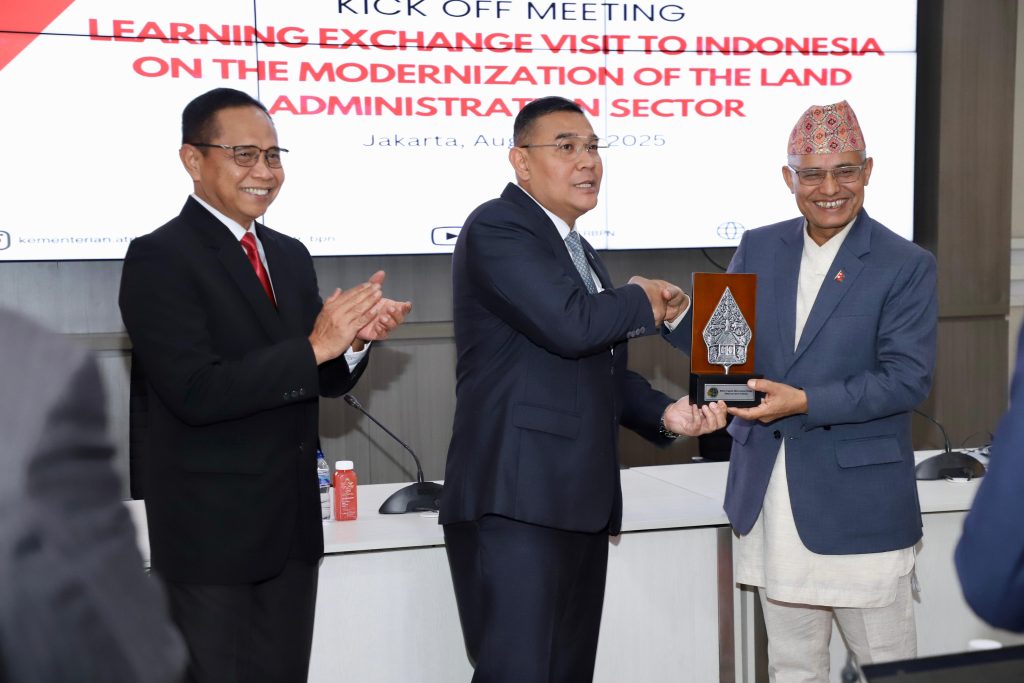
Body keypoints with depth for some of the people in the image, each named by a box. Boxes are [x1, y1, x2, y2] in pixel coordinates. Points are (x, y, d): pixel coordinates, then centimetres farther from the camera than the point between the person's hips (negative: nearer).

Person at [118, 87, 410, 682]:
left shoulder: (291, 255, 10)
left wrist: (354, 338, -8)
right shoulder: (158, 259, -12)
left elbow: (324, 381, 13)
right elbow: (197, 392, -22)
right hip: (210, 530, -7)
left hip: (293, 525, 7)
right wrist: (314, 346, -26)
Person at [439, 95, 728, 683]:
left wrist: (665, 412, 7)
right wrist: (644, 301, -3)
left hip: (581, 503, 9)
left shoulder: (579, 251, 22)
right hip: (515, 502, -9)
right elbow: (571, 326, -22)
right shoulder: (497, 228, -8)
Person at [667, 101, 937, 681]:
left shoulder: (907, 266, -7)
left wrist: (806, 402, -23)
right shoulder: (758, 249, 6)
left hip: (860, 504, -4)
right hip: (771, 500, 4)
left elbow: (909, 378, -14)